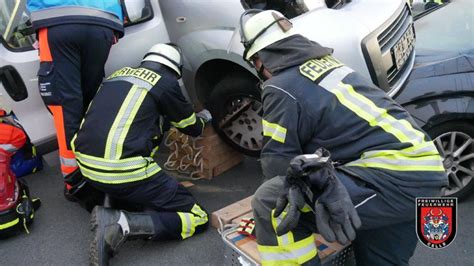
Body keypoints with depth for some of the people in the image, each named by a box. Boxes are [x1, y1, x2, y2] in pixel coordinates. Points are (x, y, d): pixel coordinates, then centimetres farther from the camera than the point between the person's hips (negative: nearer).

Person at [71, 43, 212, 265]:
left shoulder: (120, 74, 18)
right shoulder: (166, 82, 1)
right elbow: (192, 128, 14)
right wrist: (202, 118, 38)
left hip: (86, 166, 8)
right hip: (124, 171, -8)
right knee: (197, 218, 2)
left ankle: (109, 197, 12)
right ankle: (121, 225, -16)